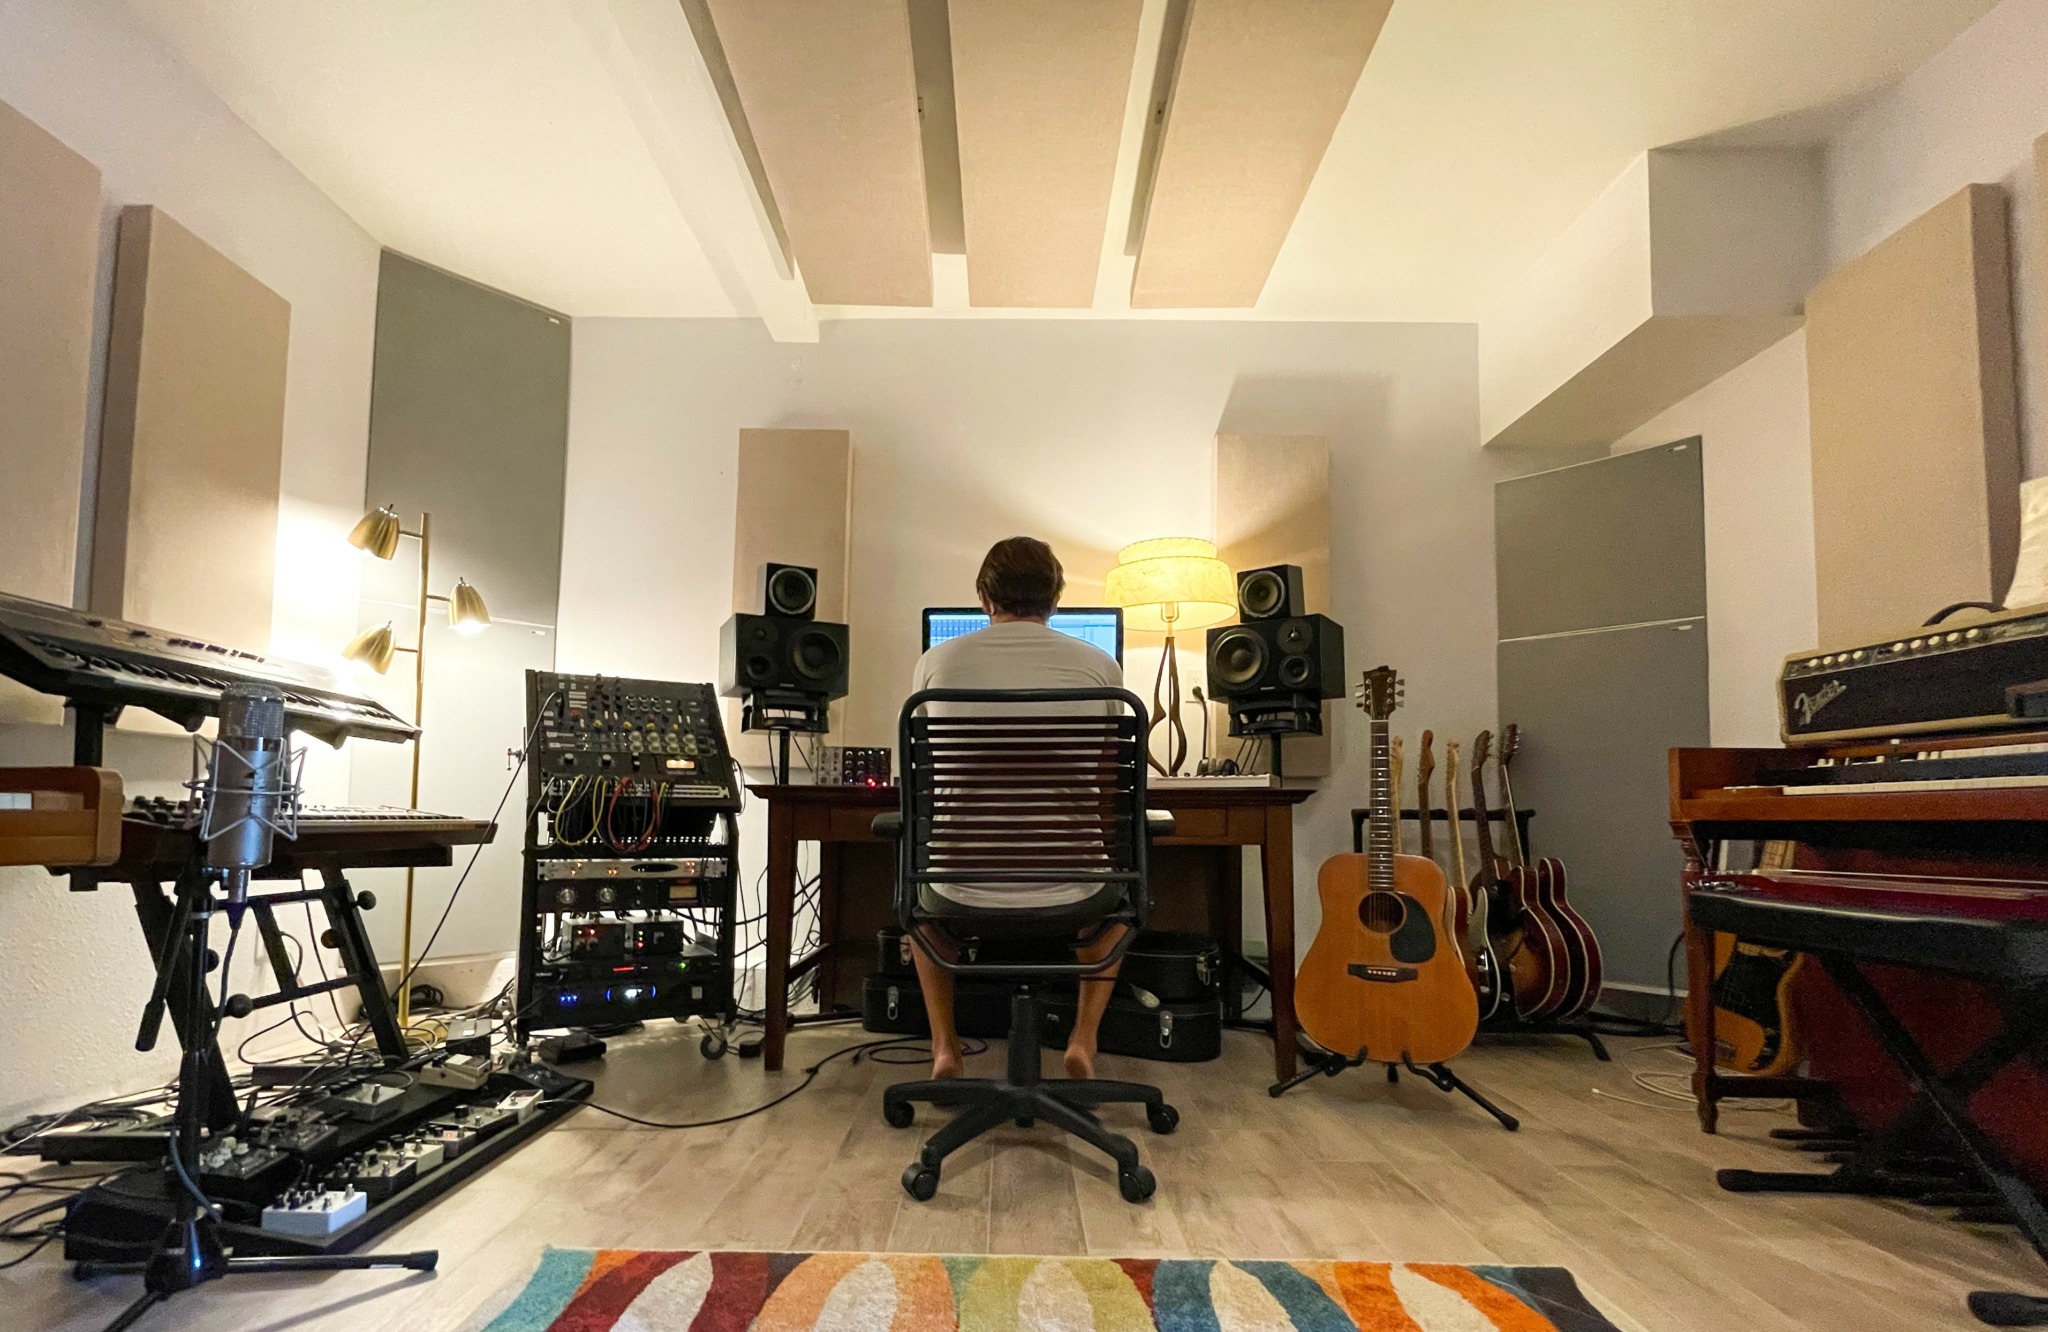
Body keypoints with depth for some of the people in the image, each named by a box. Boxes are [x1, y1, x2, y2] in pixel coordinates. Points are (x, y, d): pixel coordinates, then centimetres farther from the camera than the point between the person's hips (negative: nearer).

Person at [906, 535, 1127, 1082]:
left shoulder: (936, 661, 1)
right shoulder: (1100, 665, 0)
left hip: (964, 892, 0)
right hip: (1070, 894, 0)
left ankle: (944, 1047, 30)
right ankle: (1083, 1039, 26)